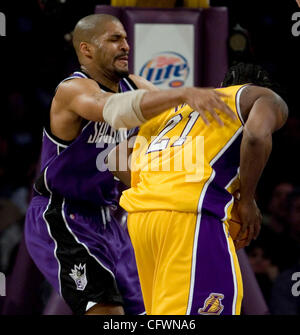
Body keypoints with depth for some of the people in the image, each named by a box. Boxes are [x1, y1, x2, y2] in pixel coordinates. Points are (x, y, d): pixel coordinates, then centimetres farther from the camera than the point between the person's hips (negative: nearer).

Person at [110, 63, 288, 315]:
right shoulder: (267, 98, 16)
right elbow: (256, 135, -9)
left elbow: (116, 157, 31)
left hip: (139, 213, 7)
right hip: (189, 211, -7)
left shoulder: (179, 107, 35)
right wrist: (247, 200, 2)